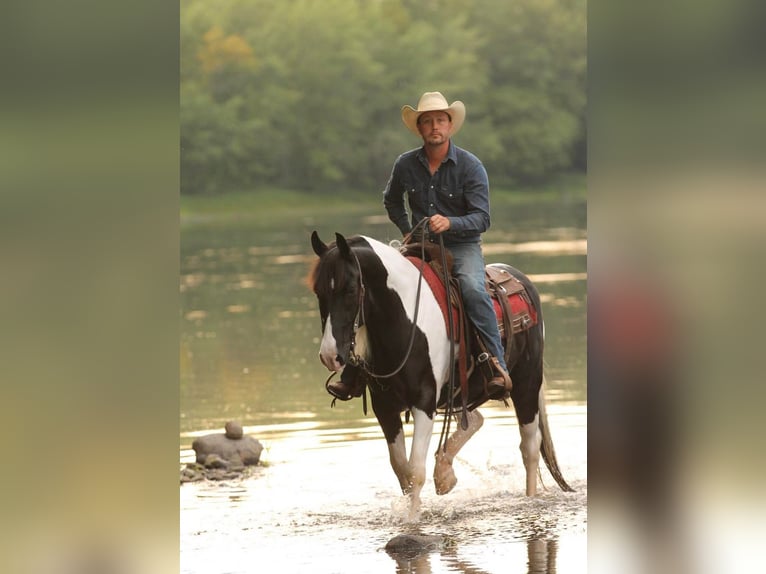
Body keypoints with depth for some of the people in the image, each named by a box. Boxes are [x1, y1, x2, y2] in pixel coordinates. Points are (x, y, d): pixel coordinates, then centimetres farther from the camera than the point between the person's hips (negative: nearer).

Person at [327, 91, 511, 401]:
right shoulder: (406, 164, 3)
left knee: (473, 289, -34)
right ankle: (354, 372, -7)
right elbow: (391, 201, 23)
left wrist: (449, 222, -31)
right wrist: (407, 231, 7)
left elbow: (481, 218, -13)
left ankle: (497, 366, -33)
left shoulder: (470, 166, -8)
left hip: (462, 246, -4)